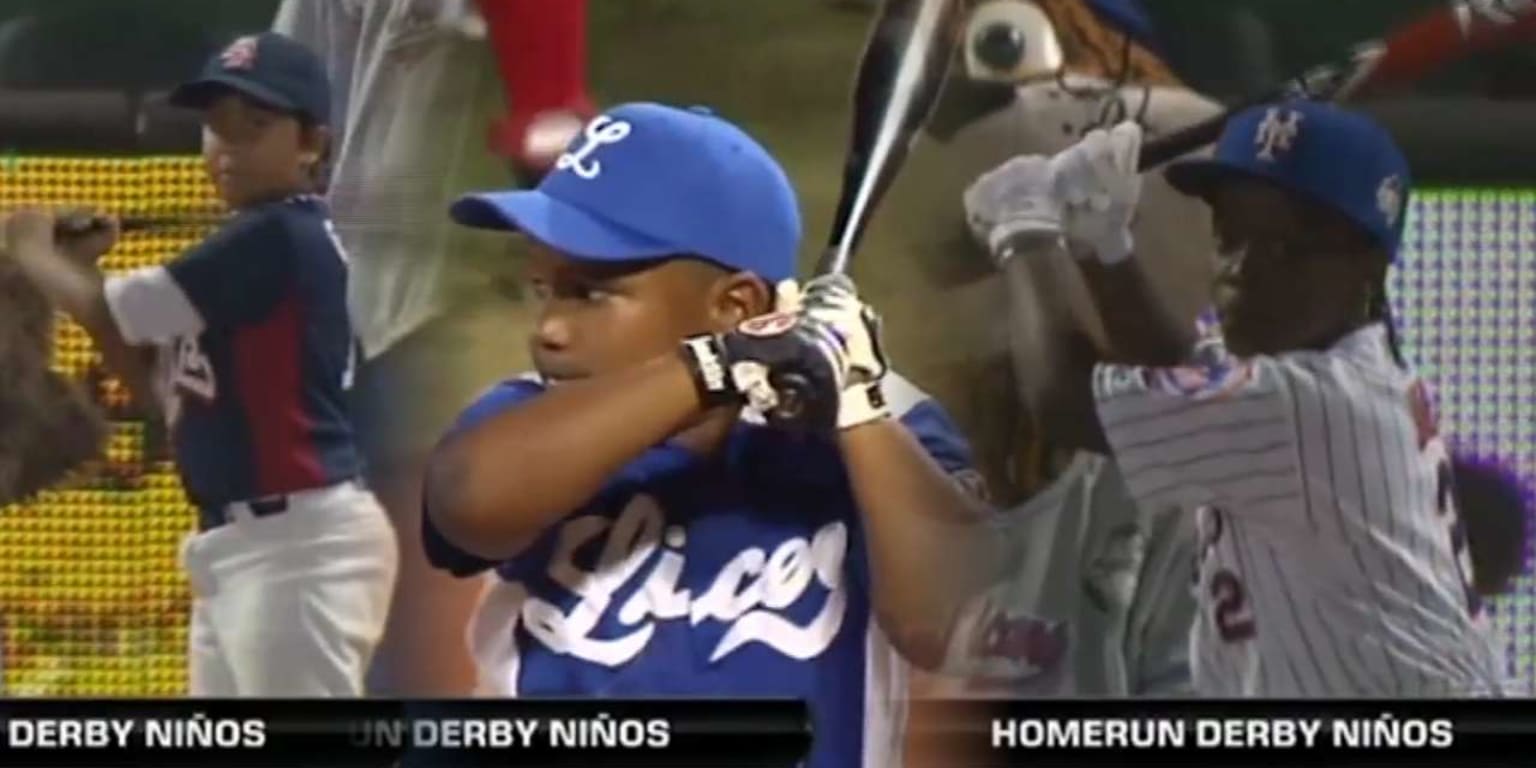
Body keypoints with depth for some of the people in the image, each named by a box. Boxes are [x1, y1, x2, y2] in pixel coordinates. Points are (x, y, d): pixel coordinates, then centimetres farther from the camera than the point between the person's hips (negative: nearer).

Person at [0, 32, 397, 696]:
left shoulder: (282, 237, -15)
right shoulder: (246, 247, 16)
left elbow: (115, 313, -13)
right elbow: (163, 385, 20)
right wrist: (82, 266, 11)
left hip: (299, 543, -11)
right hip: (234, 545, 11)